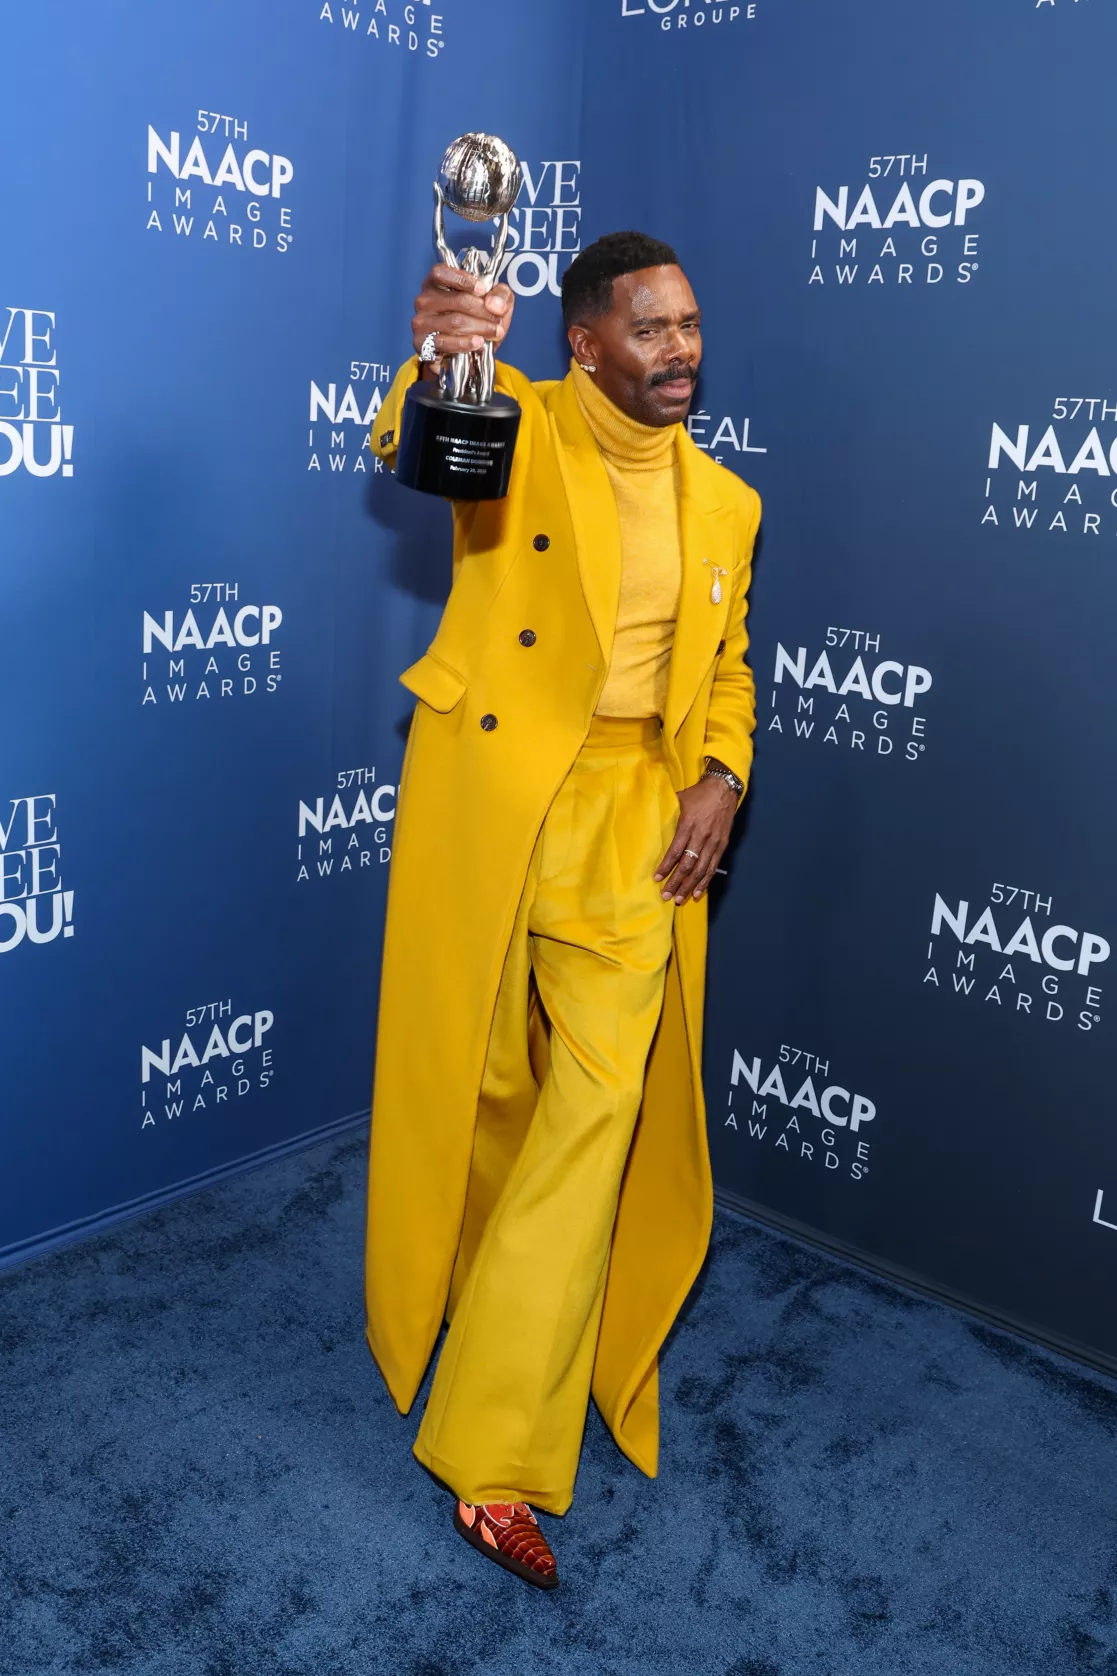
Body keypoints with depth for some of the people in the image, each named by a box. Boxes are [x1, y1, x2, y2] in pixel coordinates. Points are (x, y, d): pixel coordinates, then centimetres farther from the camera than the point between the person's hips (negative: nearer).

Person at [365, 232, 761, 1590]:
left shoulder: (723, 501, 12)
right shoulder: (517, 425, -1)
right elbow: (419, 451, -24)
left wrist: (721, 778, 0)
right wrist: (435, 366, -47)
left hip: (634, 813, 3)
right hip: (486, 786, -2)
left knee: (603, 1101, -5)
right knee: (479, 1080, 9)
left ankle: (494, 1451, 6)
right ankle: (463, 1301, 40)